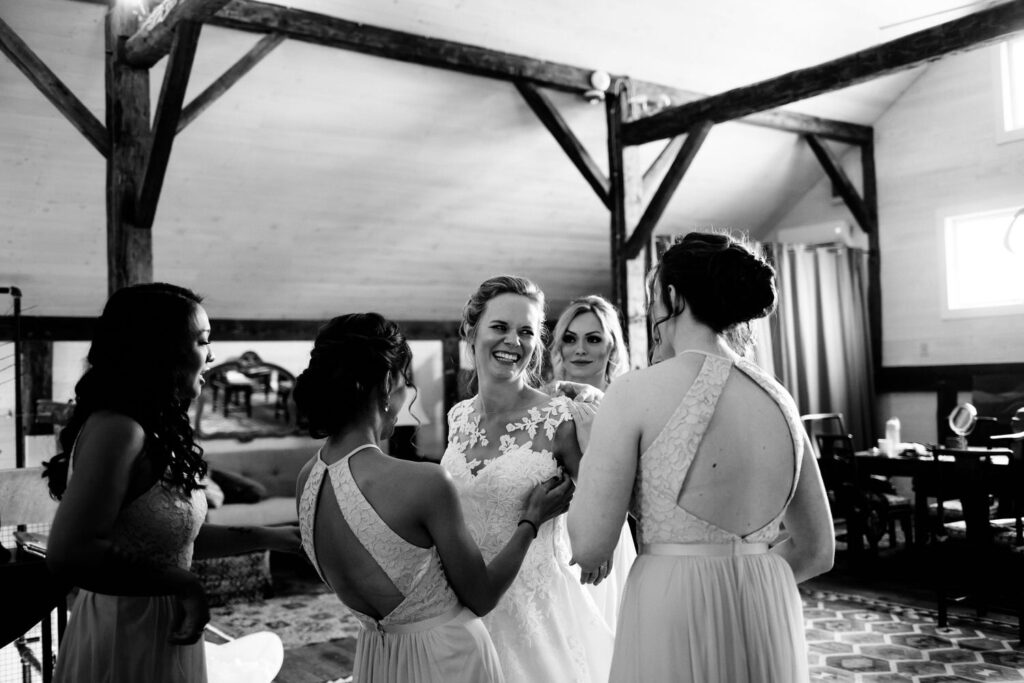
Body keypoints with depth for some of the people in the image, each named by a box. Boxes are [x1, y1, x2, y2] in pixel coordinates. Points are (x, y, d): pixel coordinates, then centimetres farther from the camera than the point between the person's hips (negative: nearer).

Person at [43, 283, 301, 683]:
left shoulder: (158, 432, 7)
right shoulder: (116, 430, -21)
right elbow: (68, 554, -29)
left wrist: (268, 538, 14)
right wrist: (182, 584, -23)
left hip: (162, 632, 9)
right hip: (126, 638, -9)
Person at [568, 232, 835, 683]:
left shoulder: (635, 391, -11)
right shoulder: (779, 400, 4)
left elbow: (589, 548, -11)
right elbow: (817, 550, 12)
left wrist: (588, 471, 6)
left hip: (673, 618, -4)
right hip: (770, 617, 5)